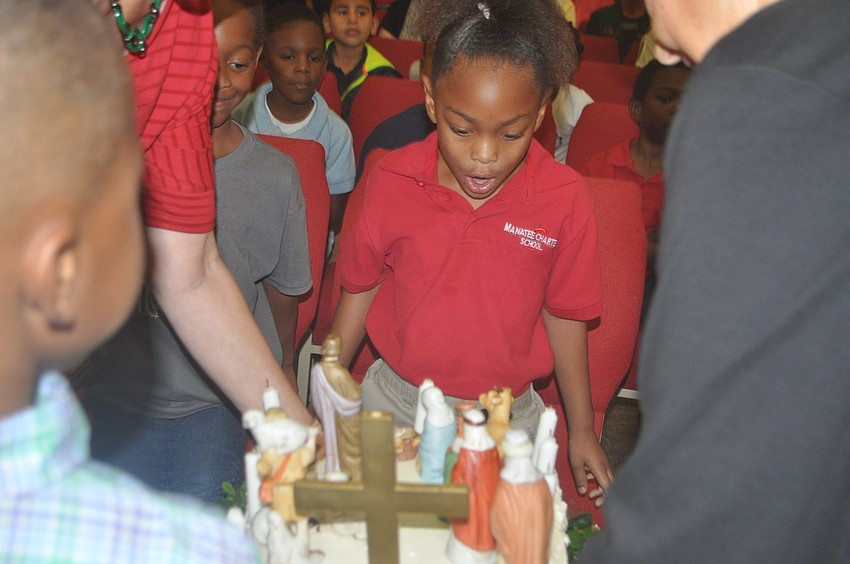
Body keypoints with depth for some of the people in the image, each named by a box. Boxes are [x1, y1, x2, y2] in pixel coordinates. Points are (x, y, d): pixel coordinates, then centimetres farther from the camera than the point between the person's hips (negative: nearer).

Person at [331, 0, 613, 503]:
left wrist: (582, 431, 8)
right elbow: (360, 289, 3)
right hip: (394, 405, 1)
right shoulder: (393, 182, -9)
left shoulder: (565, 198, -11)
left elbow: (564, 316, 0)